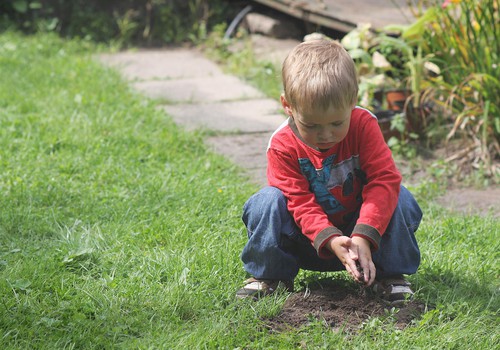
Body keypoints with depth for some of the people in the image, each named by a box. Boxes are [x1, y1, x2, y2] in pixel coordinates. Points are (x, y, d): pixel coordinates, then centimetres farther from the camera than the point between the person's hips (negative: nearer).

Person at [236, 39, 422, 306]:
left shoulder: (363, 125, -18)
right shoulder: (282, 145, -20)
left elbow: (384, 178, -26)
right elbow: (300, 202, -23)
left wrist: (363, 236, -39)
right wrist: (330, 240, -41)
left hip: (357, 228, 1)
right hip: (309, 240, -1)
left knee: (399, 198, -25)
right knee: (267, 201, -27)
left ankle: (389, 274, -8)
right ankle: (268, 274, -7)